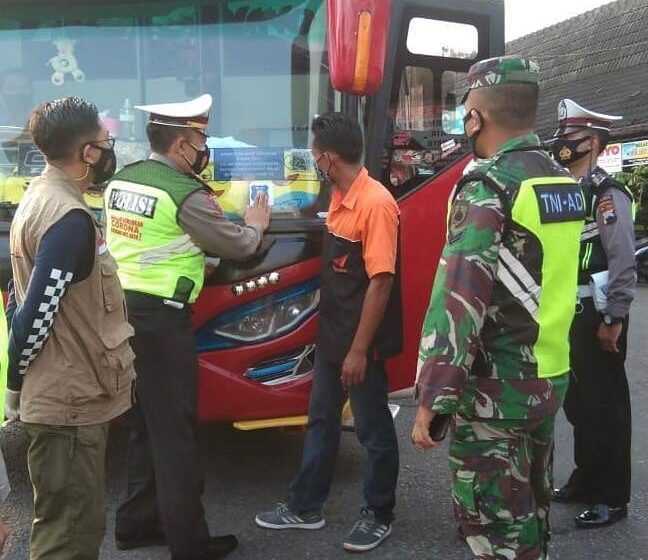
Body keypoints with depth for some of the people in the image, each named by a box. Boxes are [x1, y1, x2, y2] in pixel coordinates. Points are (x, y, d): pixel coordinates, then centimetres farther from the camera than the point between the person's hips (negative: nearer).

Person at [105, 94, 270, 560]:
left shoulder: (121, 181, 11)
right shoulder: (185, 194, -14)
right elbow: (237, 246, -6)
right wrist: (256, 226, 15)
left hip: (122, 309, 8)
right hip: (161, 317, -8)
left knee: (143, 422, 18)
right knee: (174, 429, 0)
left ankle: (137, 522, 28)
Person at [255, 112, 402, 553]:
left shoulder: (375, 203, -20)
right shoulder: (340, 198, 8)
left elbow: (381, 281, -22)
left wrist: (359, 350, -21)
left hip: (361, 342, -9)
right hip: (331, 335, 9)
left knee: (374, 430, 8)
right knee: (321, 421, 18)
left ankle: (379, 516, 25)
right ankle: (306, 507, 32)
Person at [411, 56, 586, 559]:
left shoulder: (487, 186, -18)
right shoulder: (565, 182, 7)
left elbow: (459, 298, -23)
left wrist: (431, 400, -20)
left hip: (496, 389, -8)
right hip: (551, 378, 8)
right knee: (531, 507, 22)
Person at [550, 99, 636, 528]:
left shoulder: (607, 195, -14)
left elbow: (623, 263, -18)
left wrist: (613, 321, -19)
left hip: (598, 317, -8)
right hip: (569, 316, 8)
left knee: (605, 406, 1)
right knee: (577, 401, 16)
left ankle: (612, 498, 13)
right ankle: (586, 480, 31)